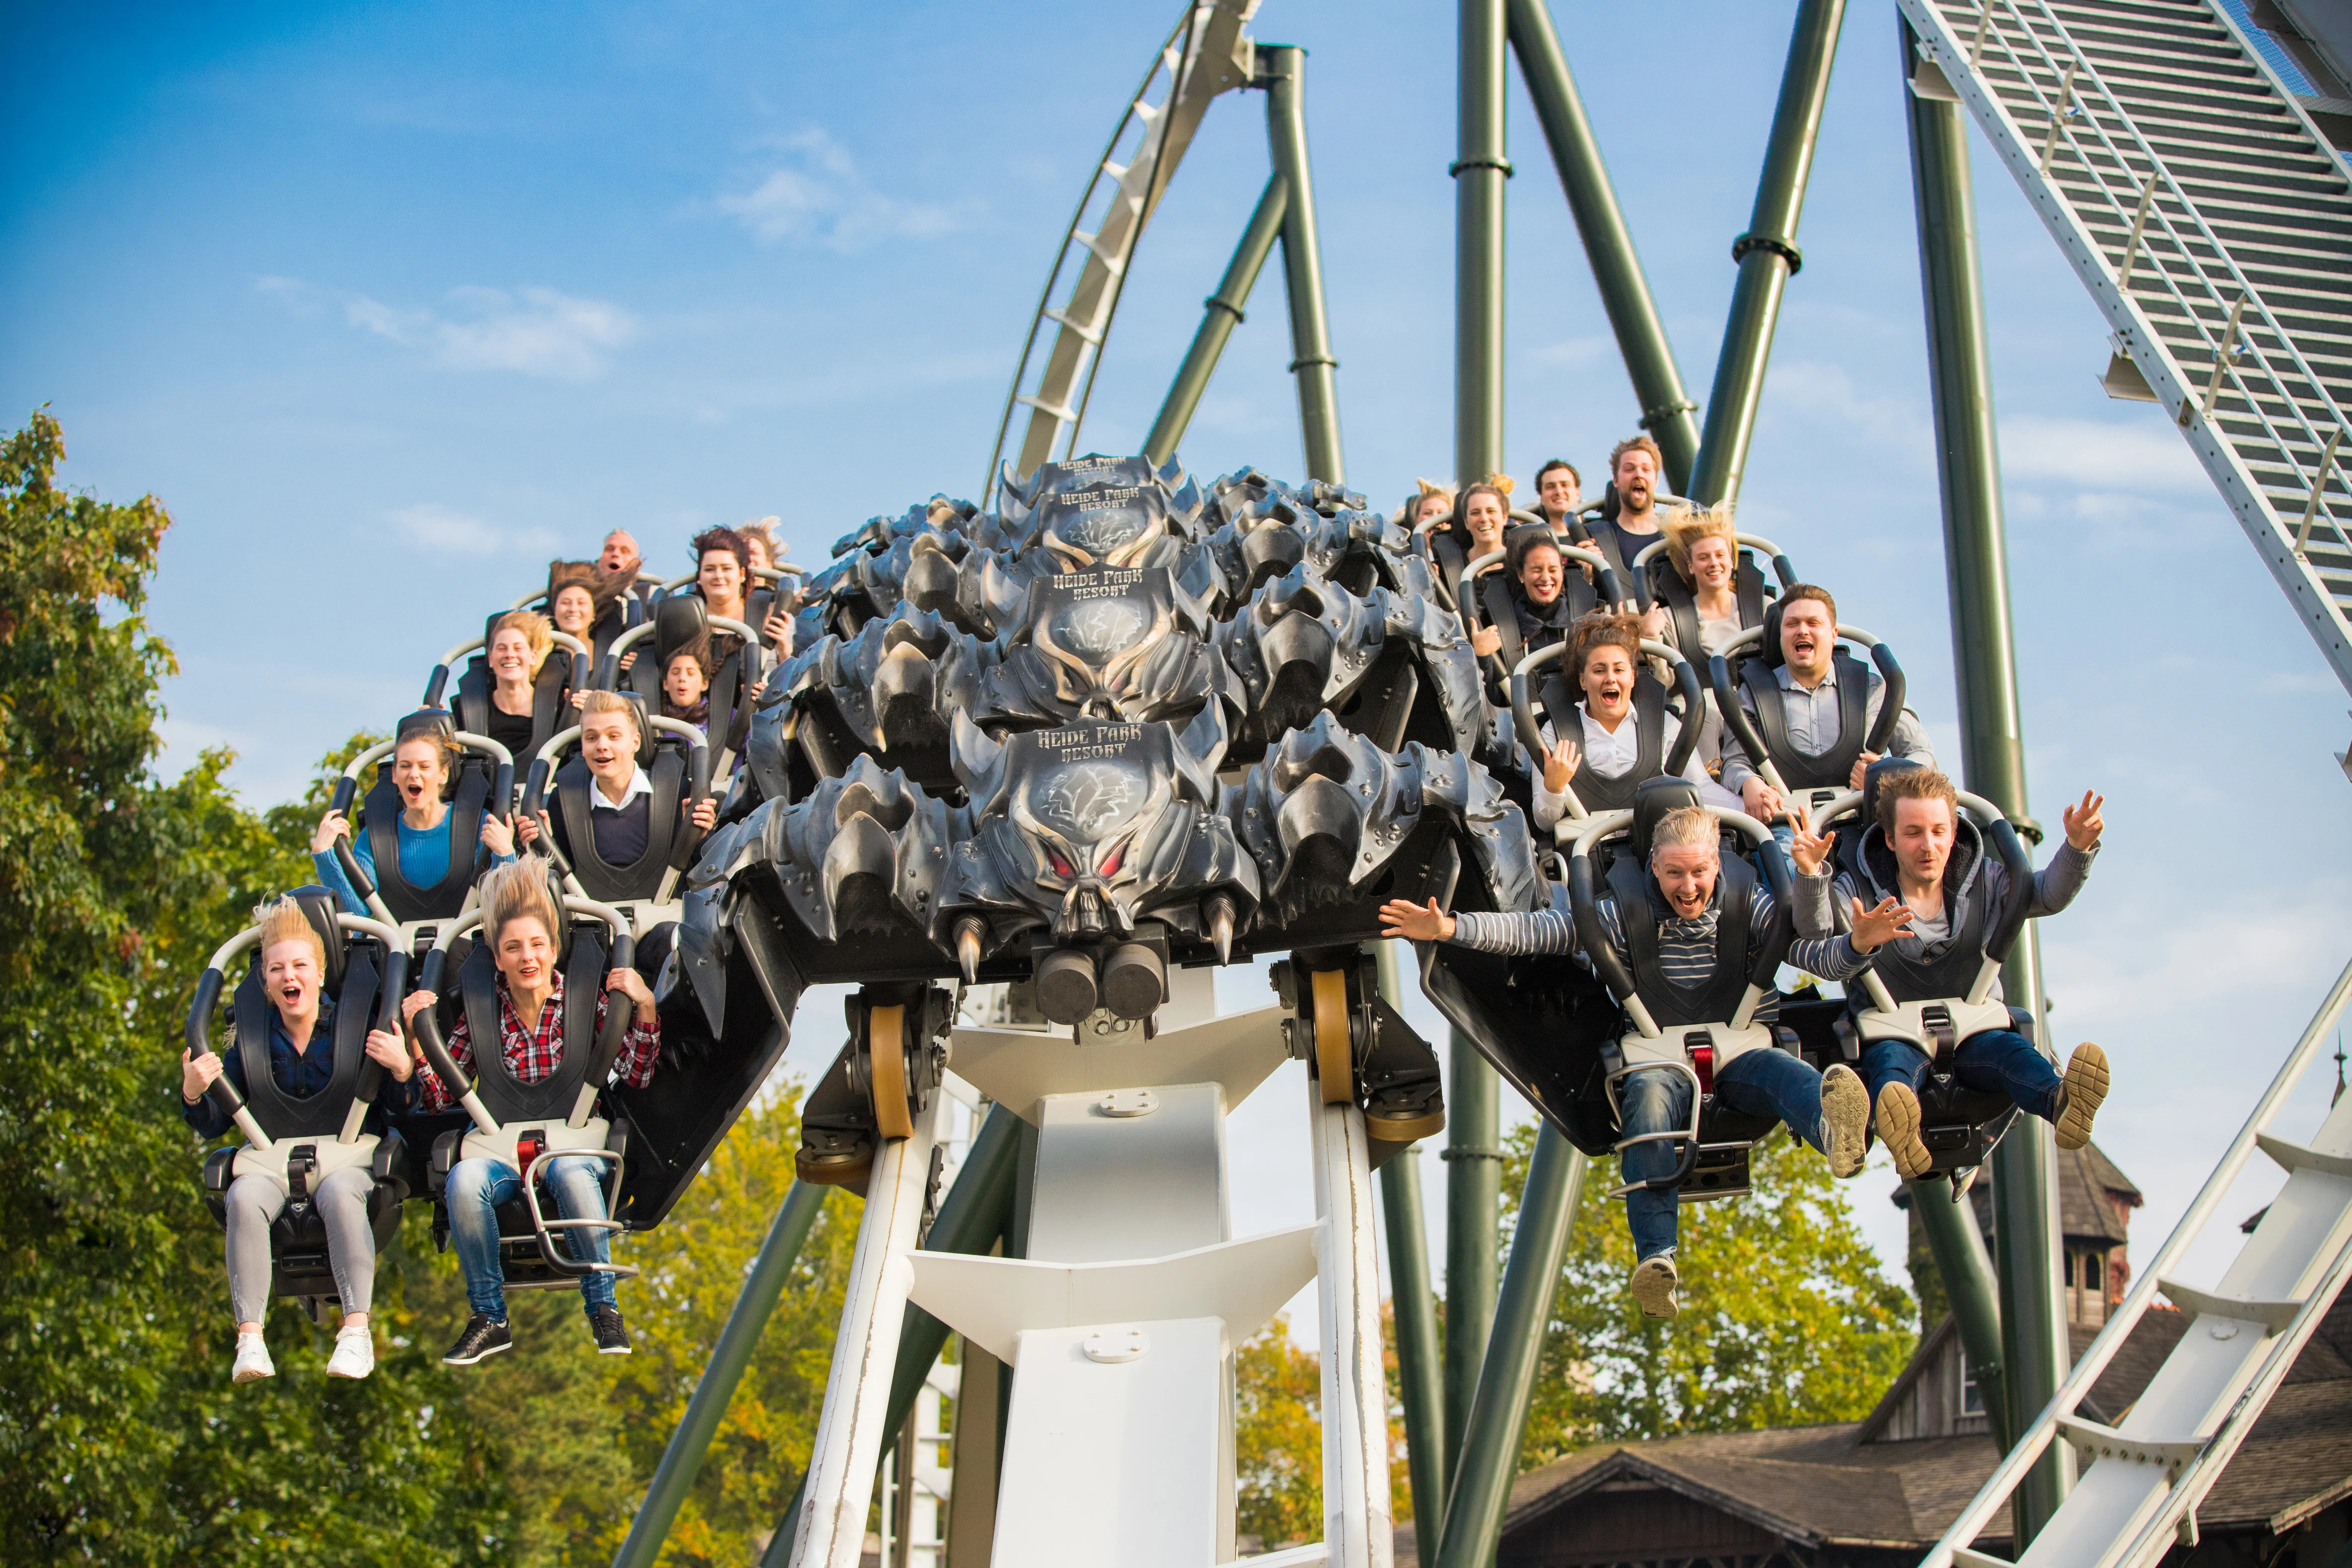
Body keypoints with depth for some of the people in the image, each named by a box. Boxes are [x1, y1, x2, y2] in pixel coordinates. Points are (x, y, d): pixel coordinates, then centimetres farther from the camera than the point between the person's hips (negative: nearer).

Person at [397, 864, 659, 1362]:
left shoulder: (587, 1002, 2)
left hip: (574, 1144, -2)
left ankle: (603, 1306, -19)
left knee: (570, 1172, -38)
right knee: (464, 1180, -32)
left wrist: (645, 1008, -18)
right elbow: (440, 1099, 5)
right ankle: (489, 1318, -14)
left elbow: (636, 1077, -6)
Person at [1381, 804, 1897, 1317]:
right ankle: (1656, 1256, -47)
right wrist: (1448, 929, -16)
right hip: (1665, 1061, 0)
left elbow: (1819, 955, -11)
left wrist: (1858, 942, -35)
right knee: (1650, 1093, -35)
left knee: (1781, 1071, -34)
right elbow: (1528, 931, -3)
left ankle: (1836, 1132, -72)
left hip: (1742, 1052, 0)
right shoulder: (1626, 916, 1)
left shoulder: (1750, 906, 1)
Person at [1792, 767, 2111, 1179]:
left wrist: (2078, 848, -26)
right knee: (1892, 1061, -37)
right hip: (1892, 1033, -2)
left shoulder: (1985, 882, 10)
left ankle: (2061, 1104, -64)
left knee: (2011, 1049, -31)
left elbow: (2050, 894, -5)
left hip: (1971, 1034, 2)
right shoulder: (1858, 889, 2)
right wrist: (1811, 873, -38)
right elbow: (1815, 930, -17)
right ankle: (1902, 1137, -71)